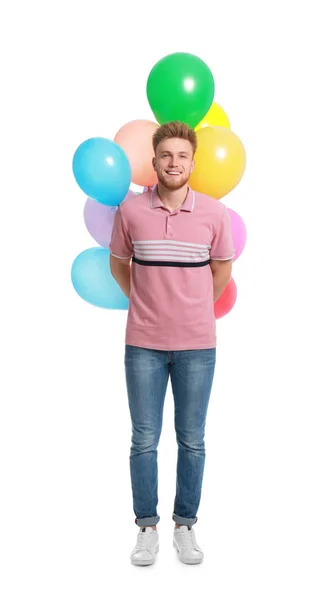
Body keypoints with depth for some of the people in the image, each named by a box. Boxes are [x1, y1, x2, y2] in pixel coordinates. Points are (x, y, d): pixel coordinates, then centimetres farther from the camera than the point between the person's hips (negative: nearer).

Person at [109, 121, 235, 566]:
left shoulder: (213, 213, -3)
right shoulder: (130, 210, -3)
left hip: (197, 345, 0)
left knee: (192, 441, 10)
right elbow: (118, 265, 11)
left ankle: (185, 525, 27)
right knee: (144, 440, 8)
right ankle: (147, 528, 25)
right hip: (143, 344, 0)